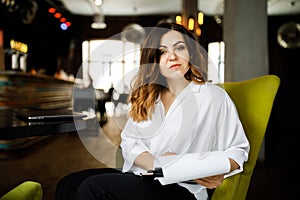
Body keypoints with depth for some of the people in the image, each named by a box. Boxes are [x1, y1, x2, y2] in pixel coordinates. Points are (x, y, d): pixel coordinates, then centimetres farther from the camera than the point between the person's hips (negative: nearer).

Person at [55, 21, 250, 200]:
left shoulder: (213, 96, -1)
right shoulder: (146, 96, 14)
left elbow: (238, 148, 3)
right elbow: (129, 140, 6)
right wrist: (154, 163, -15)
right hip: (139, 177, 5)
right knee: (68, 184, -16)